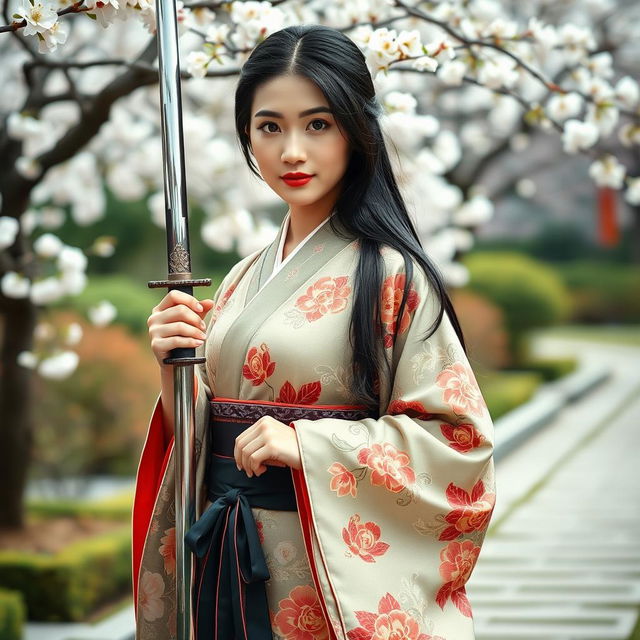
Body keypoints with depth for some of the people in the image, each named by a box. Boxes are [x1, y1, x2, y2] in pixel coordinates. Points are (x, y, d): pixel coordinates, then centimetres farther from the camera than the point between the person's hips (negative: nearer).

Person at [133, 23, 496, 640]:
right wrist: (176, 367, -7)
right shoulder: (244, 280, 8)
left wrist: (308, 446, -22)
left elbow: (461, 440, -16)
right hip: (231, 564, 6)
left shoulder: (389, 273, -11)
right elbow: (200, 442, 12)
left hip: (334, 581, -6)